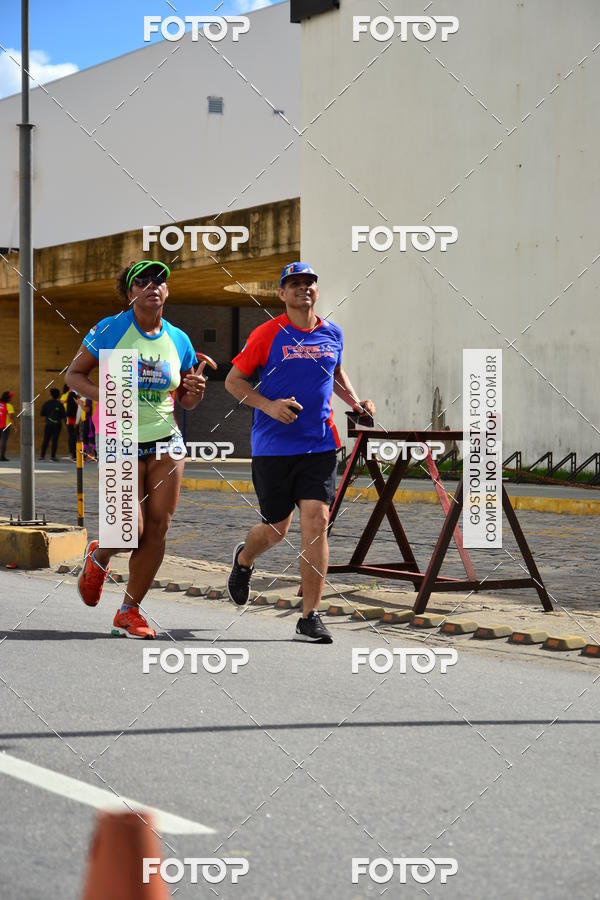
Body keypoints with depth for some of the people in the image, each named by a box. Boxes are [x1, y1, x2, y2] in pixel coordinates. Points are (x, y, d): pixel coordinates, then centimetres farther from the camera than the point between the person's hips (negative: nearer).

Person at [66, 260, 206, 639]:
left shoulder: (178, 340, 6)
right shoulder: (110, 330, -5)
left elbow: (187, 401, 16)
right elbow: (74, 374, 2)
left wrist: (196, 390, -8)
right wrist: (103, 394, -16)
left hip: (166, 440, 4)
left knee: (158, 528, -3)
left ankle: (130, 611, 12)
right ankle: (98, 557, 27)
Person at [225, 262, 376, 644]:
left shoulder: (333, 334, 9)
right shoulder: (268, 335, -4)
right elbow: (233, 380, 0)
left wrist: (356, 401, 11)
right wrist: (269, 405, -15)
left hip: (319, 445, 2)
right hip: (273, 447, -2)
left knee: (316, 523, -10)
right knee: (276, 530, 8)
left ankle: (310, 617, -4)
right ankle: (244, 560, 45)